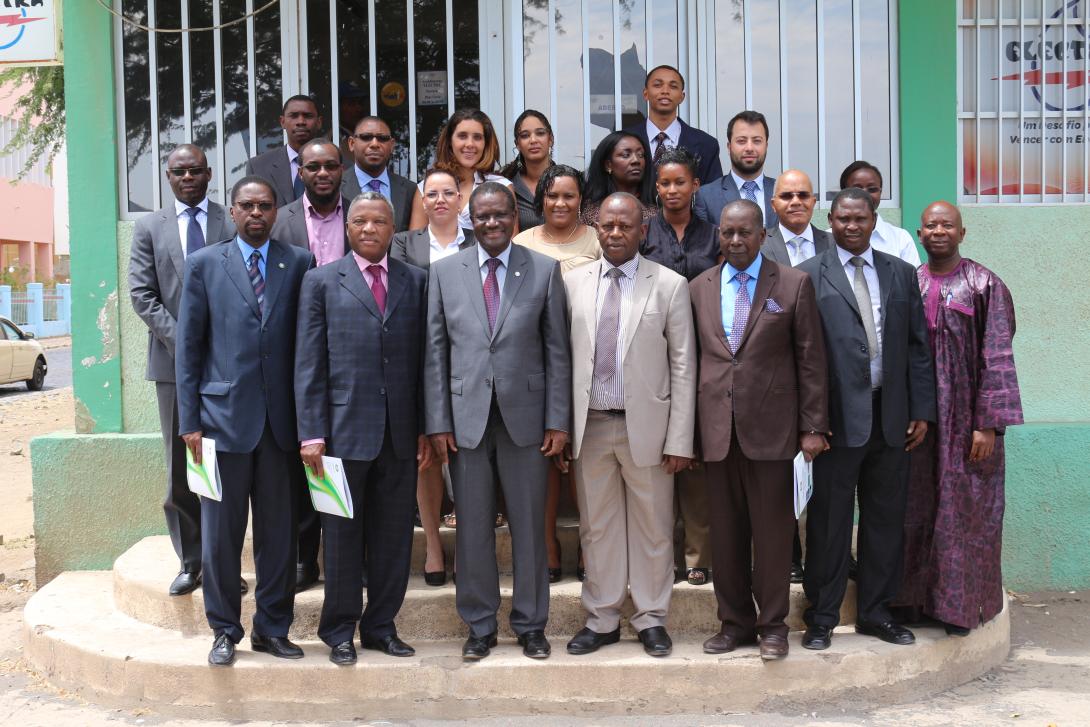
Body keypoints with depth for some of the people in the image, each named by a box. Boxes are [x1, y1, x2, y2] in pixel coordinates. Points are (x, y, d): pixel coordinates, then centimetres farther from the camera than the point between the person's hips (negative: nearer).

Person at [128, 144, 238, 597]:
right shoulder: (149, 229, 10)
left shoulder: (235, 223, 5)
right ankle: (190, 562, 14)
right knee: (180, 468, 5)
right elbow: (142, 295, 3)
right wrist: (182, 339, -9)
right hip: (173, 361, 2)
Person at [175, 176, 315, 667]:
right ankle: (225, 630, 19)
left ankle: (272, 628, 21)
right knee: (220, 534, 5)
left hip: (281, 418, 1)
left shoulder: (300, 263, 6)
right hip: (224, 415, -1)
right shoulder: (204, 264, 5)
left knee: (279, 533, 8)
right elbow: (188, 345, 4)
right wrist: (190, 421, -2)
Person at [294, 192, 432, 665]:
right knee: (342, 535, 7)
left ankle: (381, 625, 23)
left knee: (394, 536, 9)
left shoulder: (415, 282, 10)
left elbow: (423, 359, 9)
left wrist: (426, 428, 4)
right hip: (345, 429, -2)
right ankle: (339, 631, 20)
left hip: (400, 432, 2)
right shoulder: (322, 282, 4)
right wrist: (311, 433, -7)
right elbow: (308, 364, -1)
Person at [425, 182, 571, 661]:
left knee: (529, 526, 8)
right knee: (473, 528, 8)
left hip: (525, 415, -1)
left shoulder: (544, 271, 2)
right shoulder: (445, 272, 5)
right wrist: (437, 422, -1)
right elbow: (435, 352, 4)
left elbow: (557, 350, 2)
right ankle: (480, 626, 22)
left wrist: (558, 420, -3)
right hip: (466, 418, 1)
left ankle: (531, 625, 22)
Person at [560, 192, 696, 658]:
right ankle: (602, 620, 23)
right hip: (590, 426, 2)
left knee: (652, 528, 7)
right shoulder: (573, 283, 6)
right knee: (597, 528, 11)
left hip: (646, 426, -2)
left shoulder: (670, 285, -1)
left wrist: (679, 440, -8)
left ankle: (651, 620, 22)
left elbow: (683, 367, -3)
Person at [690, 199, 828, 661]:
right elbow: (691, 358, 11)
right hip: (717, 429, 3)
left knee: (772, 530, 4)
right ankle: (735, 622, 22)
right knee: (725, 532, 9)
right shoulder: (699, 288, 10)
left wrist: (813, 427, -4)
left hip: (770, 427, -3)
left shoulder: (794, 285, 1)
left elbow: (810, 360, 0)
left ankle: (773, 624, 18)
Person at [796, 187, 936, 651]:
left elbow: (918, 347, 11)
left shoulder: (901, 273, 11)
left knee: (886, 518, 11)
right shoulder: (809, 276, -1)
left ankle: (875, 612, 25)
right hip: (837, 417, -4)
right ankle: (822, 617, 16)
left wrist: (922, 411, 4)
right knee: (829, 520, 4)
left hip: (891, 417, 4)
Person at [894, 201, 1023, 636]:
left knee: (964, 511, 3)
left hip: (966, 418, -3)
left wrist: (988, 424, -14)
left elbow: (997, 357, -8)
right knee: (916, 510, 8)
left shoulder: (985, 286, -4)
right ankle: (917, 599, 21)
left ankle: (960, 605, 16)